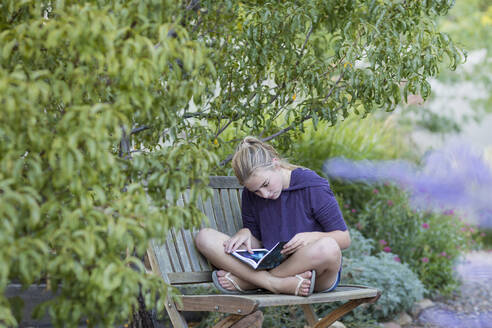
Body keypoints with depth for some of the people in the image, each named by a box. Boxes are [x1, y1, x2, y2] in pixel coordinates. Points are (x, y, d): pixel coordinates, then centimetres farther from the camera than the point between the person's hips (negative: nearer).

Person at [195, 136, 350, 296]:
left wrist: (311, 237, -25)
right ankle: (271, 282, -31)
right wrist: (245, 233, -10)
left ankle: (242, 281, -26)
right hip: (270, 264, 4)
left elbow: (344, 238, -6)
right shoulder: (250, 195, 5)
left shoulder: (313, 187, -9)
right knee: (204, 236, -11)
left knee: (328, 247, -42)